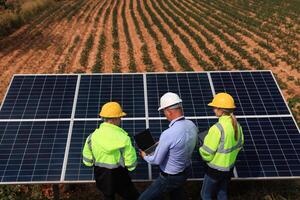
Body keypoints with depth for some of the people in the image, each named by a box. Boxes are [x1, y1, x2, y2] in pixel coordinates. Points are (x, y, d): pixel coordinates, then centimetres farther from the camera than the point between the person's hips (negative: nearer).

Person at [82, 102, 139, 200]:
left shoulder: (92, 136, -13)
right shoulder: (123, 138, -23)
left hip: (101, 177, 4)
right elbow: (131, 164, -15)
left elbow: (87, 161, -2)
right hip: (119, 177, -4)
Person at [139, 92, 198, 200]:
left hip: (170, 177, -7)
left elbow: (156, 160, -21)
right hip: (186, 170, 7)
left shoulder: (168, 134, -34)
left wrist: (145, 156, 0)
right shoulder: (192, 125, -12)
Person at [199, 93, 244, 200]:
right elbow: (239, 145, 8)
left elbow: (207, 154, -23)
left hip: (215, 169, -7)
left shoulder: (217, 128, -30)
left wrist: (201, 149, -3)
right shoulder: (237, 125, -7)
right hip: (229, 167, 7)